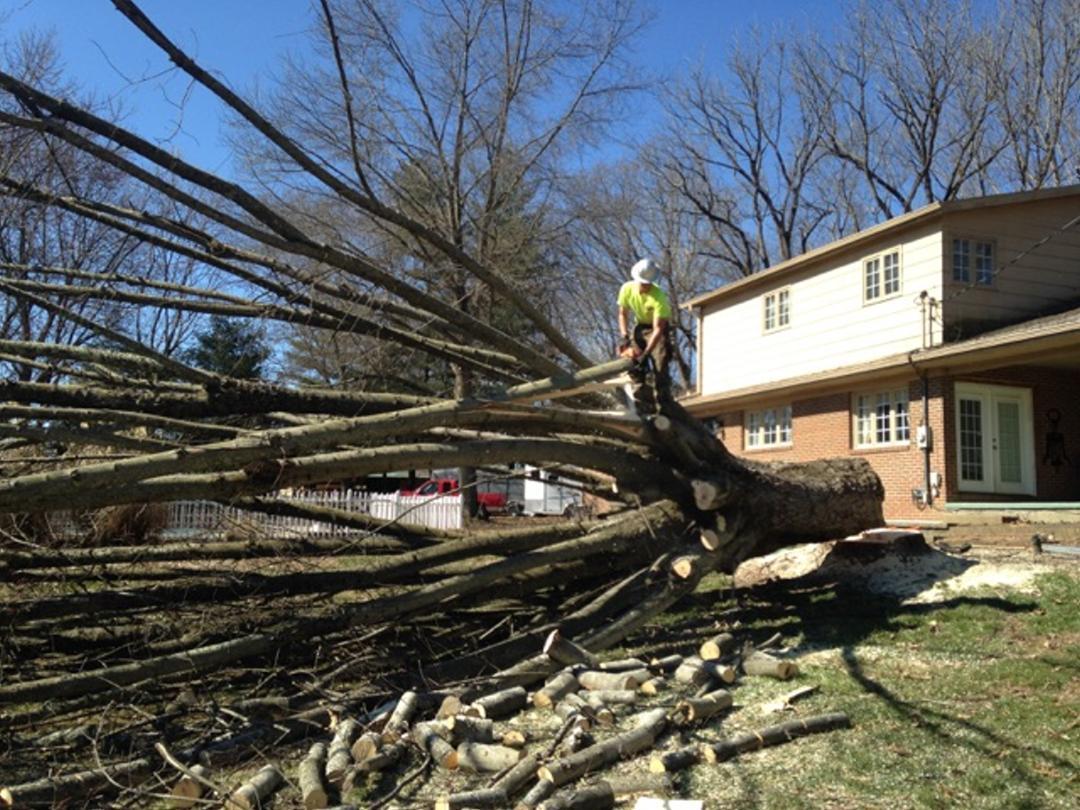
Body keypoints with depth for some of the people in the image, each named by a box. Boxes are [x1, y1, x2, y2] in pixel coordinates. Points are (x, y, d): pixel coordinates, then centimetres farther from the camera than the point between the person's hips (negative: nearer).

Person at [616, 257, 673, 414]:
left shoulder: (658, 297, -31)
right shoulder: (627, 289, -17)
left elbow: (658, 329, -32)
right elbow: (623, 314, -2)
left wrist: (645, 354, -38)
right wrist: (625, 338, -15)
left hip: (658, 328, -5)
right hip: (639, 327, 5)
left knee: (659, 368, -16)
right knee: (635, 367, -3)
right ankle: (644, 408, -2)